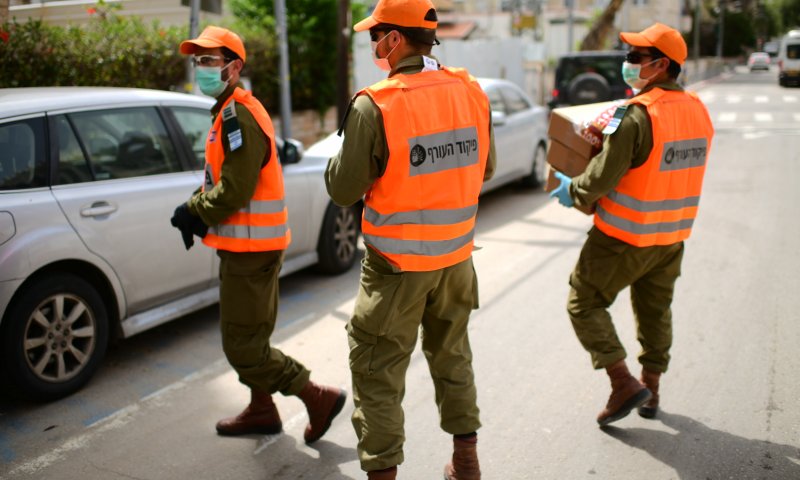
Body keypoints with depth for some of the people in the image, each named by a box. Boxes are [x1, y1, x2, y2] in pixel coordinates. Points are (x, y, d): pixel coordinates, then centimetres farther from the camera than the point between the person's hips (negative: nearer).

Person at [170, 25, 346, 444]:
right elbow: (218, 179, 18)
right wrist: (196, 208, 1)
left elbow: (235, 190, -25)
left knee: (241, 345, -5)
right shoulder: (231, 111, 15)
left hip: (249, 247, -11)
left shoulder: (238, 115, -19)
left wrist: (193, 213, -11)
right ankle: (262, 410, 35)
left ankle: (319, 398, 2)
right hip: (252, 244, 11)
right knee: (250, 337, 21)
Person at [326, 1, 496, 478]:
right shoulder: (471, 91, -2)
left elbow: (343, 189, -12)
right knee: (452, 354, 23)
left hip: (398, 263, -6)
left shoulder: (374, 105, -19)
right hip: (457, 255, 6)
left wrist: (348, 147, 5)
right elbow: (485, 169, 8)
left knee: (377, 370, 8)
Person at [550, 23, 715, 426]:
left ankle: (623, 384, 1)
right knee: (655, 311, 20)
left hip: (625, 235, -8)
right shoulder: (698, 111, 3)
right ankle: (650, 390, 32)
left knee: (584, 303, 6)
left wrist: (572, 190, -1)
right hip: (672, 234, 8)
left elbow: (603, 176, -22)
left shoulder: (638, 114, -23)